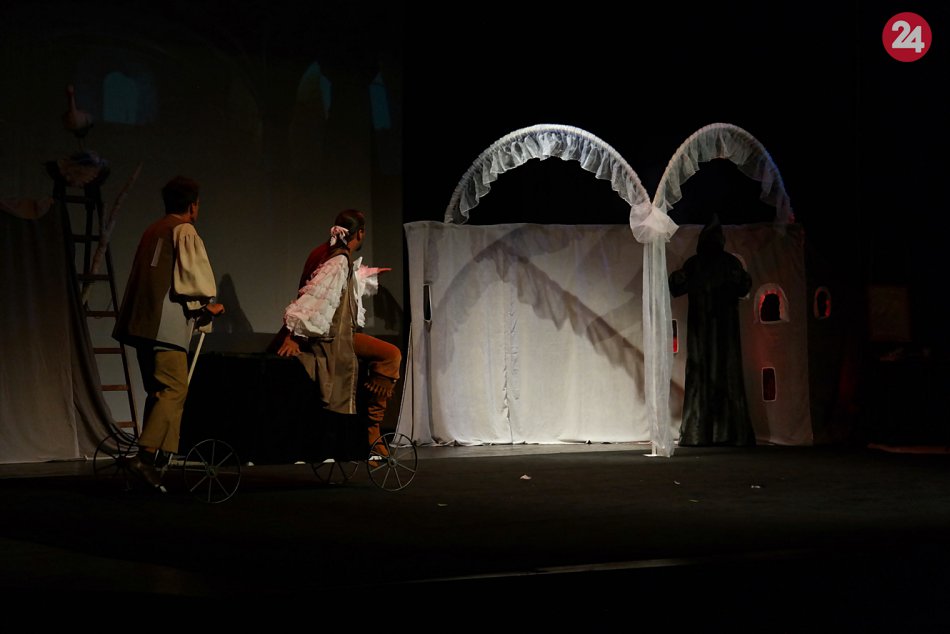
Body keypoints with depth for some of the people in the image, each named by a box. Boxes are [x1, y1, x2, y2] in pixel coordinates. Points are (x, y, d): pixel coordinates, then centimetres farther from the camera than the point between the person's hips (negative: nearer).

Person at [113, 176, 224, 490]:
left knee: (158, 391, 13)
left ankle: (148, 456, 11)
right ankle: (146, 455, -21)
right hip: (167, 324, -9)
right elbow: (189, 278, -14)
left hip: (143, 323, 9)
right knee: (175, 389, -11)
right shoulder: (184, 232, -5)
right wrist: (209, 304, 4)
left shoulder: (152, 231, 20)